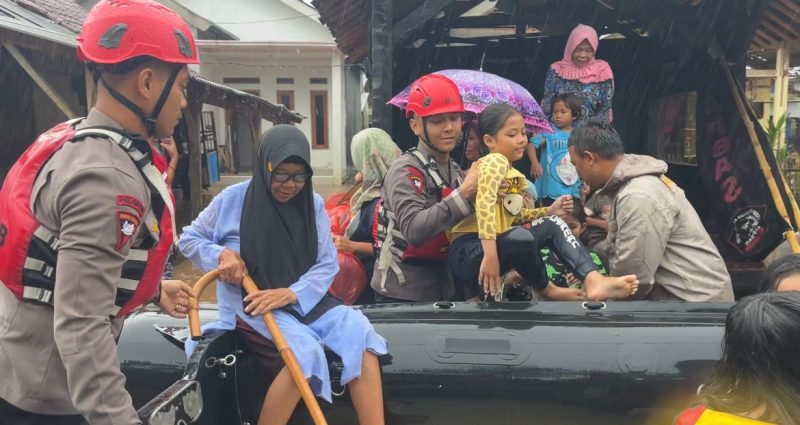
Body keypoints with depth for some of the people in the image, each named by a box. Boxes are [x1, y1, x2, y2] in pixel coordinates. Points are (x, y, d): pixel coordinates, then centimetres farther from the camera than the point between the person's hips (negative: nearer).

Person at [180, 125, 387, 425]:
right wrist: (221, 254, -14)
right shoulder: (233, 199, -5)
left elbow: (327, 264, 0)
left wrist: (291, 293, -18)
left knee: (361, 334, -22)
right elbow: (188, 238, 7)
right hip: (250, 302, -3)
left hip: (305, 299, 4)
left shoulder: (313, 204, 2)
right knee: (306, 349, -32)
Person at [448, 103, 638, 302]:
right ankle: (545, 291, -2)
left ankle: (593, 280, -13)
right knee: (521, 237, -35)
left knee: (553, 224, 8)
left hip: (498, 244, 10)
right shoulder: (495, 161, -12)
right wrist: (491, 255, -37)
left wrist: (548, 211, 11)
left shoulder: (514, 174, 17)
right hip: (470, 251, -10)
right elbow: (485, 204, -29)